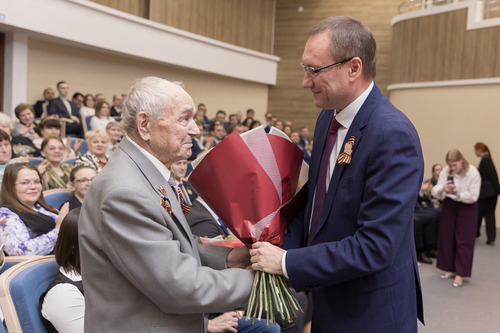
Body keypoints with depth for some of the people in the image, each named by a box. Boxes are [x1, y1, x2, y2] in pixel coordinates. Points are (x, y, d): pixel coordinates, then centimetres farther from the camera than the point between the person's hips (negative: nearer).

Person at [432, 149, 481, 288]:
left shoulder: (473, 173, -18)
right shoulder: (445, 171, -8)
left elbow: (473, 196, -17)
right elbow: (436, 192, -12)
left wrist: (457, 193, -32)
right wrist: (443, 190, -35)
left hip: (467, 207, -4)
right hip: (449, 205, 4)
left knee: (463, 241, -4)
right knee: (447, 238, 6)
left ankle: (460, 274, 1)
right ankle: (451, 269, 21)